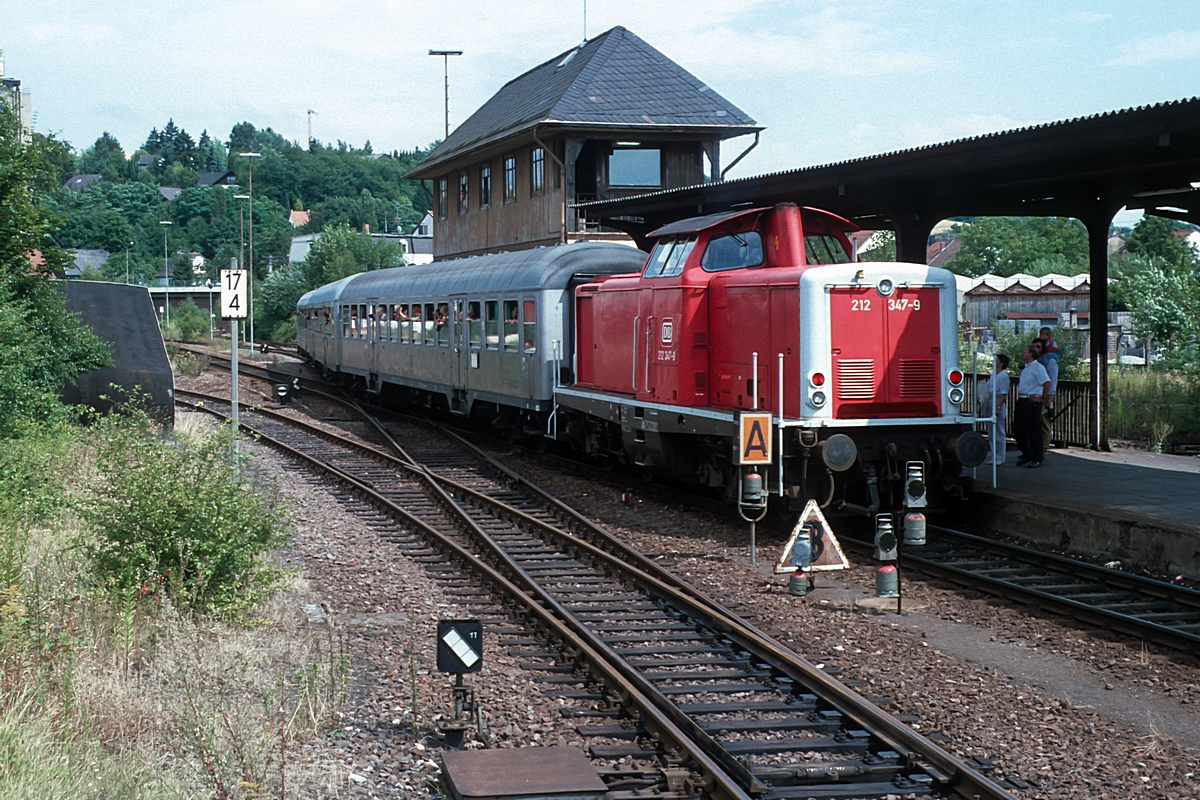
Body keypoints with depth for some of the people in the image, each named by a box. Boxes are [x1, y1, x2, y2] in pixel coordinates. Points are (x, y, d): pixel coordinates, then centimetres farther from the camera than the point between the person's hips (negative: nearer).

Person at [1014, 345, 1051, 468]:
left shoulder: (1037, 367, -12)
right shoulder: (1024, 368, 16)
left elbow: (1047, 382, -20)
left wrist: (1042, 398, -16)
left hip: (1032, 402, -9)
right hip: (1021, 401, 9)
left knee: (1034, 431, -3)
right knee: (1017, 429, 11)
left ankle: (1037, 459, 4)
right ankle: (1026, 455, 23)